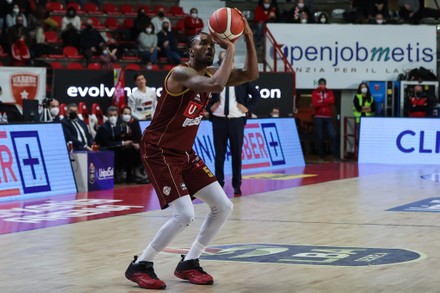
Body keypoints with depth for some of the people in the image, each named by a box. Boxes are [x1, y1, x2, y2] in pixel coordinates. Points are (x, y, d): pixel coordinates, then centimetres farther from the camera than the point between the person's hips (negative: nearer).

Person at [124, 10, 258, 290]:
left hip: (185, 153, 9)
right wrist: (230, 49, -29)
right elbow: (217, 86, -38)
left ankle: (189, 263, 17)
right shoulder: (181, 73, -20)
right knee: (184, 215, -20)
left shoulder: (208, 75, 7)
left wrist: (249, 39, -8)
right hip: (159, 152, -9)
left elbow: (251, 75, 4)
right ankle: (140, 266, -3)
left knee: (223, 206, 5)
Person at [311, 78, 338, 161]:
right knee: (320, 137, -1)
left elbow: (332, 101, -7)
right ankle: (321, 156, 7)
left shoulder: (330, 92, 11)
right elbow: (314, 104, -10)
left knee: (333, 135, -9)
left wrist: (321, 101, -11)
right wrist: (326, 102, -10)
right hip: (319, 117, -1)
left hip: (328, 117, 1)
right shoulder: (315, 92, 4)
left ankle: (335, 155, -8)